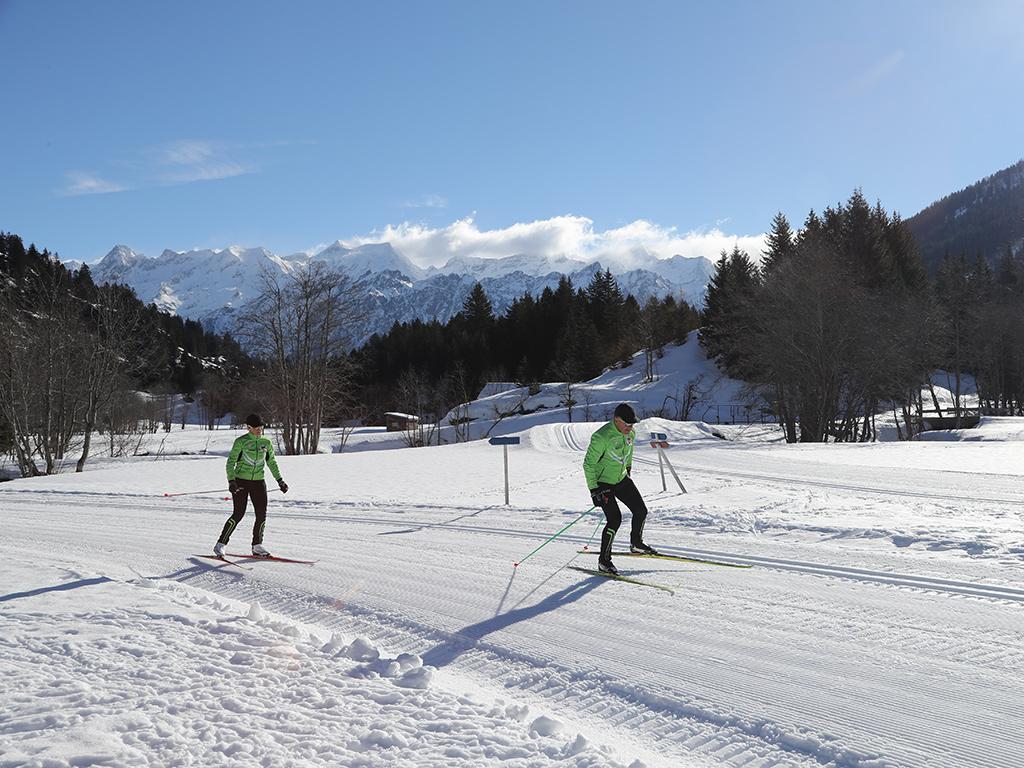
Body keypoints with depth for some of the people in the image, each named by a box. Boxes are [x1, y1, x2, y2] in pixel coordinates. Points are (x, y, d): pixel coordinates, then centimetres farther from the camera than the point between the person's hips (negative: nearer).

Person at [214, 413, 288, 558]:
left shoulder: (266, 443, 7)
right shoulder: (241, 441, -6)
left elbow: (272, 463, 17)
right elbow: (230, 462, -7)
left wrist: (279, 480, 10)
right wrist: (231, 481, -19)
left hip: (258, 482, 5)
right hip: (241, 482, -4)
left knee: (262, 515, -1)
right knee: (239, 514, -11)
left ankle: (257, 546, 13)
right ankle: (220, 544, 1)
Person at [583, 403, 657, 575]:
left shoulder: (630, 433, -6)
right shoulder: (602, 437, -29)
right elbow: (588, 464, -23)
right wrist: (594, 490, -24)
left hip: (621, 479, 7)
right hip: (602, 483, -7)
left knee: (641, 511, 7)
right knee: (615, 519, -16)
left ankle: (636, 544, 33)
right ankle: (604, 560, -3)